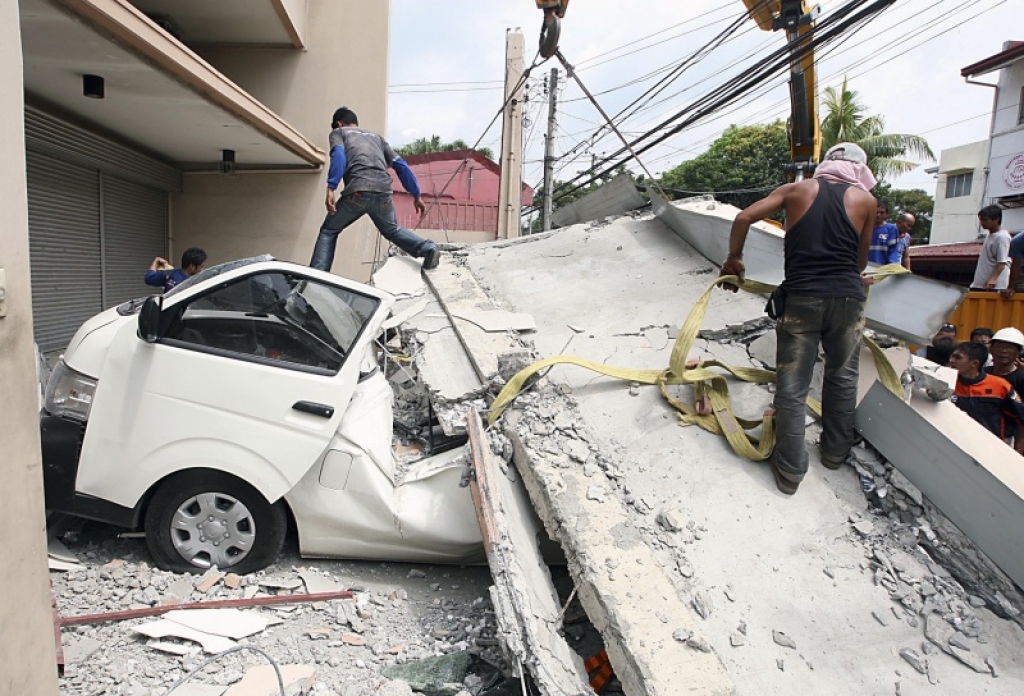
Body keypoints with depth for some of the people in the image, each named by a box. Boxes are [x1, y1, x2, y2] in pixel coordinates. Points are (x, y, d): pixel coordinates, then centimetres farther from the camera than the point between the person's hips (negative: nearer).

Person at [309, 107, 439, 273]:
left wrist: (331, 188, -11)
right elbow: (401, 165, 26)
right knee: (392, 230, 28)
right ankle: (428, 248, 5)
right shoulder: (376, 137, 34)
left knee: (328, 232, 15)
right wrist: (416, 195, 28)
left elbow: (338, 155, -1)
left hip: (357, 191, -4)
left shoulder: (338, 133, 22)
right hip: (383, 192, 4)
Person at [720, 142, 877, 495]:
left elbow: (743, 218, 2)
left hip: (801, 299, -1)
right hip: (847, 298, 1)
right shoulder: (865, 199, 10)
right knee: (842, 377, 20)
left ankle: (790, 470, 10)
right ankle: (835, 451, 35)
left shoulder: (796, 190, 9)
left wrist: (733, 259, 16)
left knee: (792, 386, 5)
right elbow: (861, 258, 16)